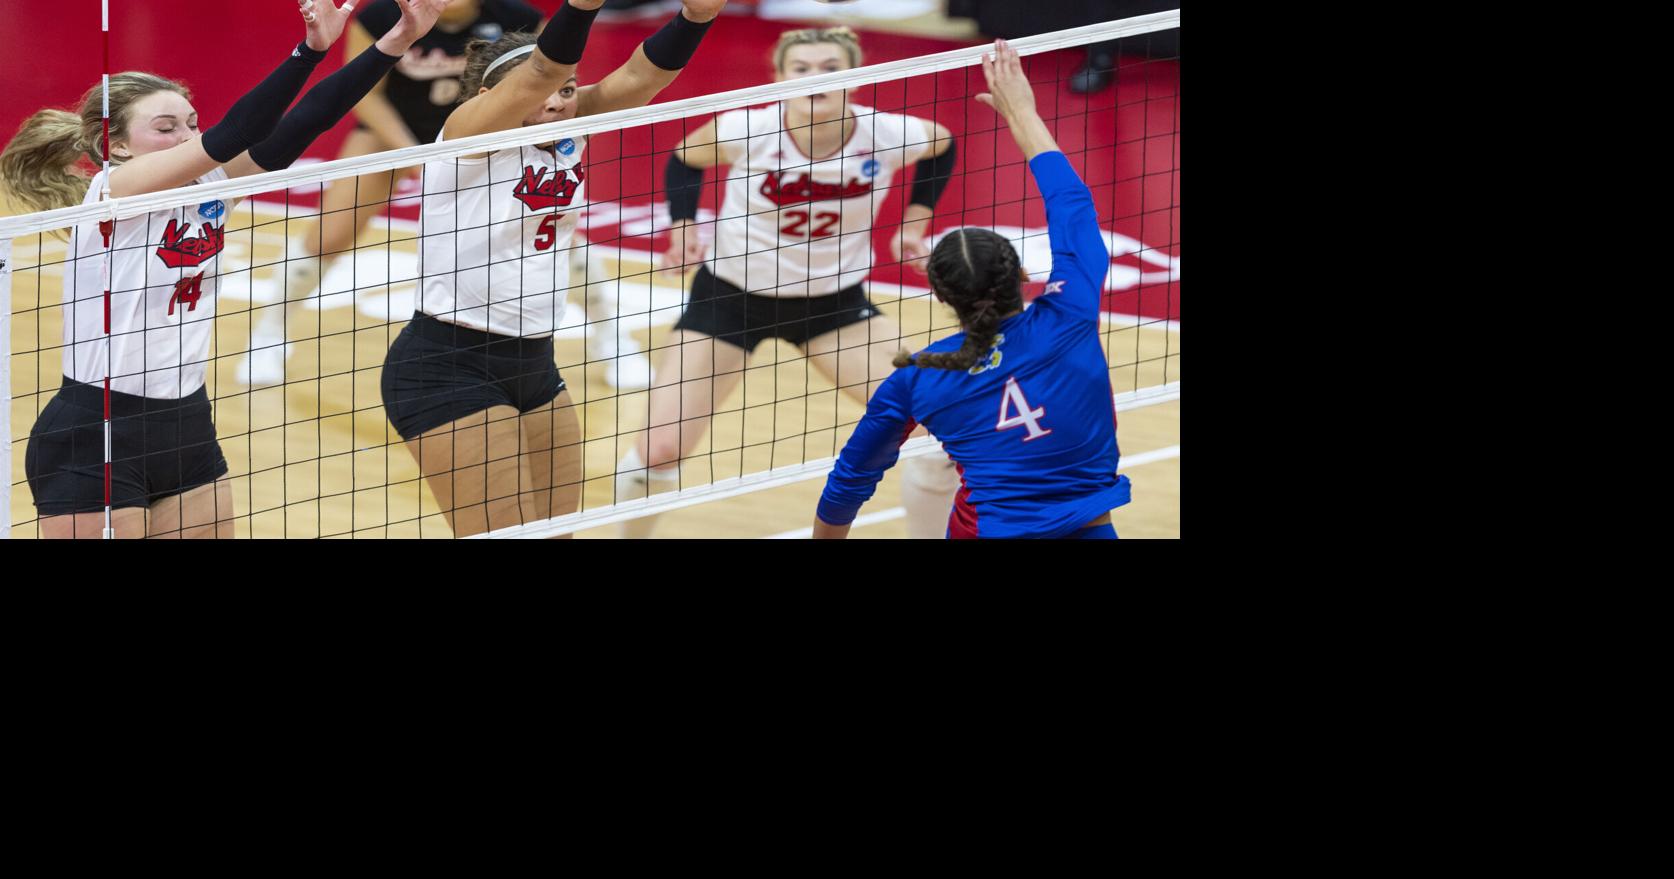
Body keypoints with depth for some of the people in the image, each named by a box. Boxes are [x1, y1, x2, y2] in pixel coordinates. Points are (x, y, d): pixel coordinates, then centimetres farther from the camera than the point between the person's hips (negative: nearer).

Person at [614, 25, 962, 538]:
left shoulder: (886, 137, -19)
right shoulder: (745, 131, -22)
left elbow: (941, 145, 6)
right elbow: (684, 160, 1)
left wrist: (914, 224, 2)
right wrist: (684, 229, -11)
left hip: (834, 300, 1)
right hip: (732, 297, -1)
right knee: (660, 449, -9)